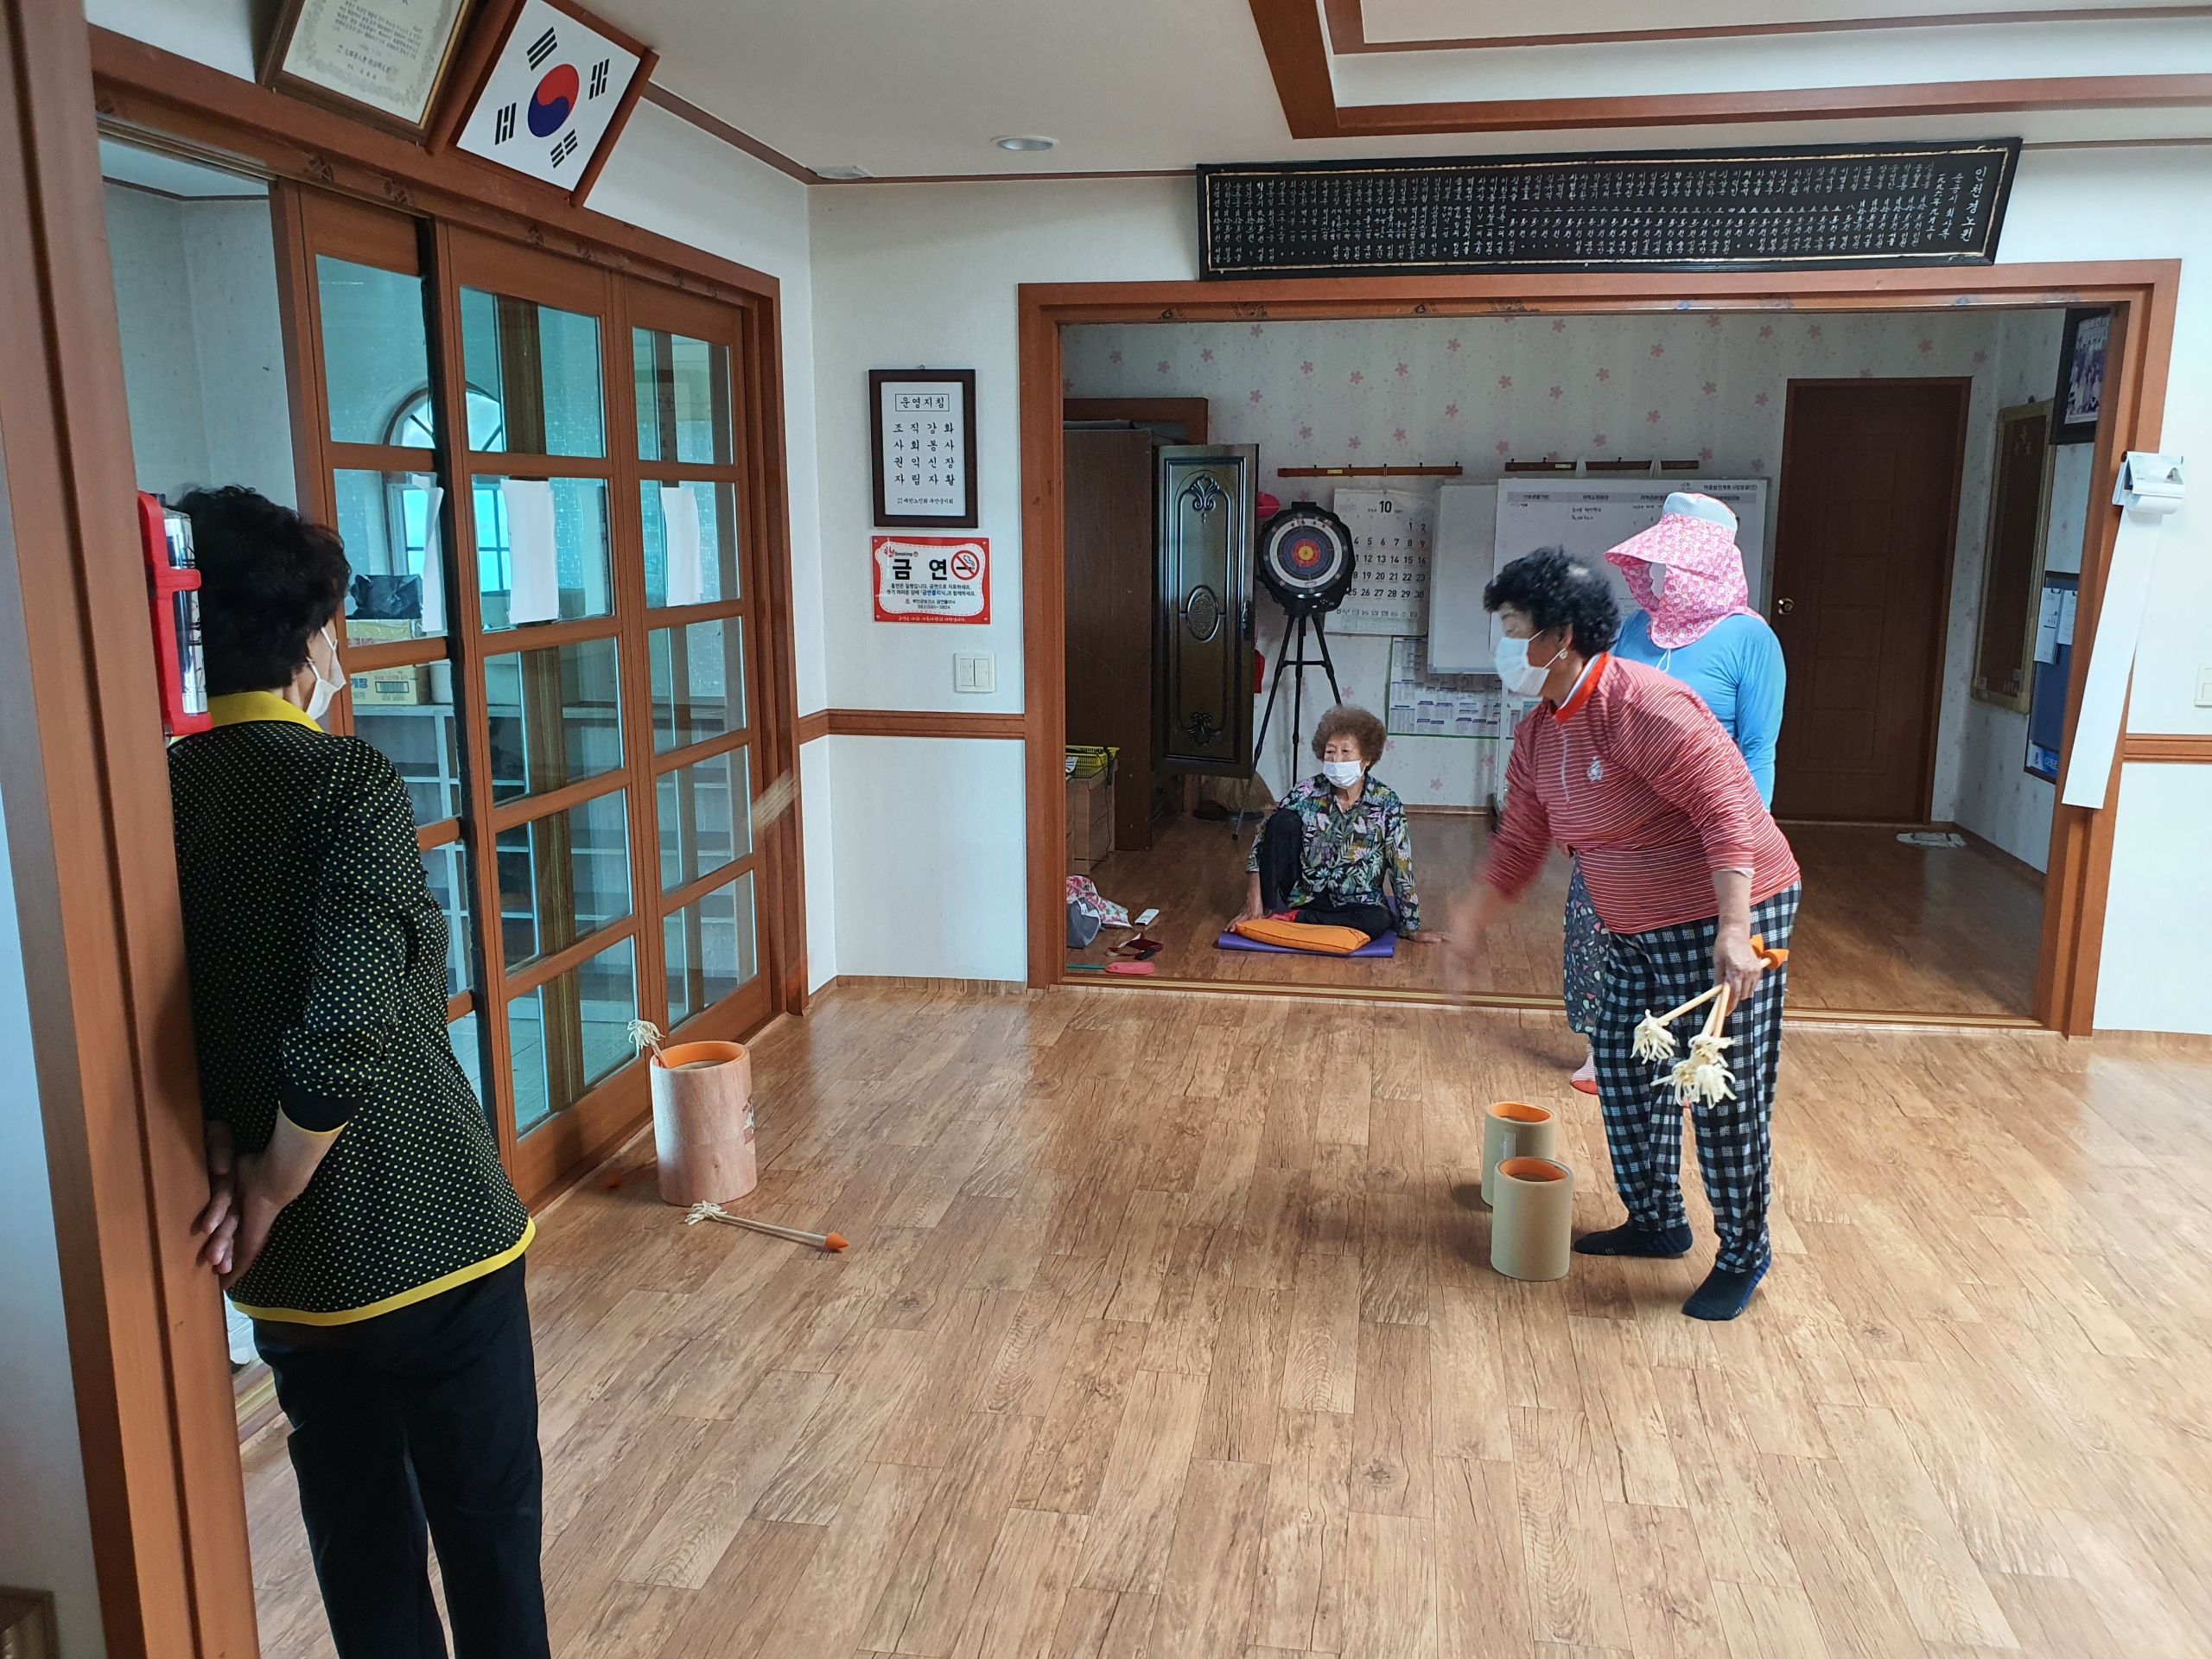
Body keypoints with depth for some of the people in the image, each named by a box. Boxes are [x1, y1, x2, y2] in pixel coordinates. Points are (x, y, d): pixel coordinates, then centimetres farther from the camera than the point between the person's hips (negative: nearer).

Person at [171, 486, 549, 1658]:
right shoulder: (347, 785, -18)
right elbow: (344, 1038, -28)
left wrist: (226, 1154, -7)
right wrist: (270, 1191, -15)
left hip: (283, 1268, 6)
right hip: (430, 1238, -5)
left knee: (357, 1534, 20)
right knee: (489, 1523, 13)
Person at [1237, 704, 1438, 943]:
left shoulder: (1386, 802, -13)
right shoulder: (1308, 792, -10)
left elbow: (1402, 868, -11)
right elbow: (1263, 840, -9)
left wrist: (1412, 928, -10)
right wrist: (1254, 900, -18)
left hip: (1355, 902, -1)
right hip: (1303, 893, 1)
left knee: (1378, 922, -34)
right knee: (1284, 820, -20)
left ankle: (1291, 918, -19)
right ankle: (1266, 910, -12)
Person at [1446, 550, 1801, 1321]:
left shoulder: (1642, 706, -25)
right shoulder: (1537, 738, 4)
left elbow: (1725, 808, -28)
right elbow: (1519, 845, 11)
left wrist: (1733, 930, -35)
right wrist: (1469, 925, 5)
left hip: (1728, 917, -9)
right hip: (1641, 930, 9)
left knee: (1725, 1093, -2)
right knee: (1626, 1070, 15)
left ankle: (1744, 1253, 17)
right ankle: (1657, 1221, 33)